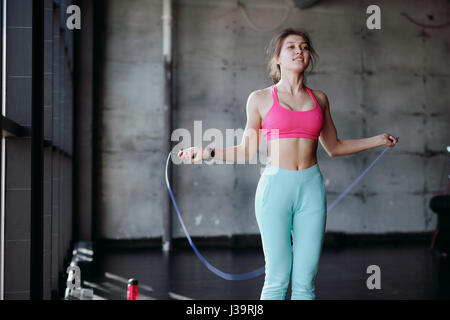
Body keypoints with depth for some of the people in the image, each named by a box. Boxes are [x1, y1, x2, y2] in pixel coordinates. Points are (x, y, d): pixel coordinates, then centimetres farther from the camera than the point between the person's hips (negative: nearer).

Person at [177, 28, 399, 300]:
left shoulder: (319, 99, 13)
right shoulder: (261, 99, 5)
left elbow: (334, 147, 22)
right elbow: (247, 151, 10)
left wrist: (379, 140, 21)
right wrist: (206, 152, -1)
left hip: (312, 188, 3)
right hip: (275, 186, -2)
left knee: (306, 280, 2)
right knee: (278, 277, -4)